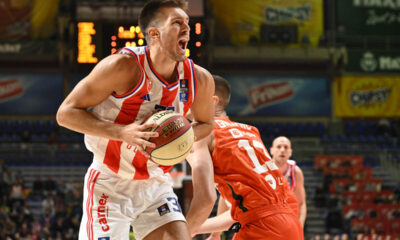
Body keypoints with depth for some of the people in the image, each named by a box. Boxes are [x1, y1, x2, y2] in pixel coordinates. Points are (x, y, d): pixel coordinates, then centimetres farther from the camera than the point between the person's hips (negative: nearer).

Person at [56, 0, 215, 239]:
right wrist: (121, 132, -29)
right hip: (110, 186, -4)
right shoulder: (124, 67, -21)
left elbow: (205, 123, 16)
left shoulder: (199, 79, -6)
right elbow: (66, 113, -16)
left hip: (156, 185, 5)